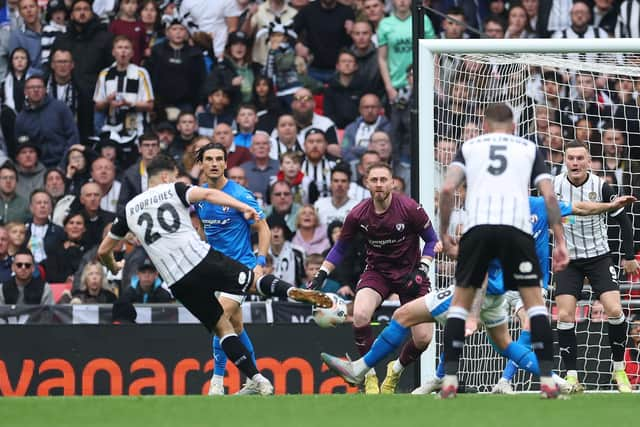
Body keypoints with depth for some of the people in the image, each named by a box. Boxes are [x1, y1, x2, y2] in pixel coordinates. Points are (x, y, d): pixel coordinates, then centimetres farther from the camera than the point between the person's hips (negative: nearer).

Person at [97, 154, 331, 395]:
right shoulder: (173, 190, 10)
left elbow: (103, 251, 28)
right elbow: (208, 194, -10)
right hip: (204, 259, -3)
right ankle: (296, 293, -22)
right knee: (255, 283, 9)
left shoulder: (129, 210, 20)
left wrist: (114, 267, 49)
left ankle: (256, 381, 4)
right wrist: (244, 208, -13)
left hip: (179, 282, 3)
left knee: (222, 327, 13)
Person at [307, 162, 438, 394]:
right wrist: (321, 275, -5)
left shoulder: (409, 208, -16)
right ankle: (370, 375, -13)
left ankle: (395, 372, 23)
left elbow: (431, 240, -3)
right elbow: (340, 248, 6)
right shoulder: (358, 215, -9)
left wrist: (421, 271, -15)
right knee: (360, 315, -31)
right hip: (376, 271, 1)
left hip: (408, 271, -1)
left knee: (423, 338, -11)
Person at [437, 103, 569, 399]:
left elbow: (447, 189, 6)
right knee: (534, 299, 11)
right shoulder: (528, 148, 22)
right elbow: (549, 195, 10)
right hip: (517, 226, 0)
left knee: (461, 299, 15)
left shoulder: (470, 146, 22)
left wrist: (443, 232, 16)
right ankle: (547, 379, 0)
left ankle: (449, 379, 6)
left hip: (477, 227, 0)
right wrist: (560, 241, 12)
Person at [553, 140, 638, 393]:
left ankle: (619, 371, 0)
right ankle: (572, 377, -5)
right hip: (568, 260, 1)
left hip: (599, 257, -1)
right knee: (565, 317, -11)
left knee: (614, 310, -15)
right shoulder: (554, 186, -8)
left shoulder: (601, 187, -11)